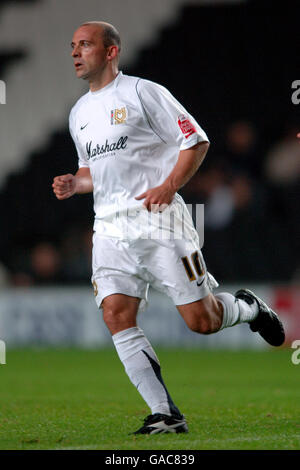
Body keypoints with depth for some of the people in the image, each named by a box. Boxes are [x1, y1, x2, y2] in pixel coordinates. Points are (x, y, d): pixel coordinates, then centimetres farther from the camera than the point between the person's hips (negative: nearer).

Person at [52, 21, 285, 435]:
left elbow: (197, 141, -4)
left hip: (158, 218, -6)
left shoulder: (143, 92, -3)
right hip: (110, 227, 6)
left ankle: (247, 308, 28)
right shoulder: (79, 113, 18)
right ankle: (165, 414, -9)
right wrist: (74, 184, 7)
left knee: (201, 320, -7)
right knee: (116, 316, -12)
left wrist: (168, 186, -16)